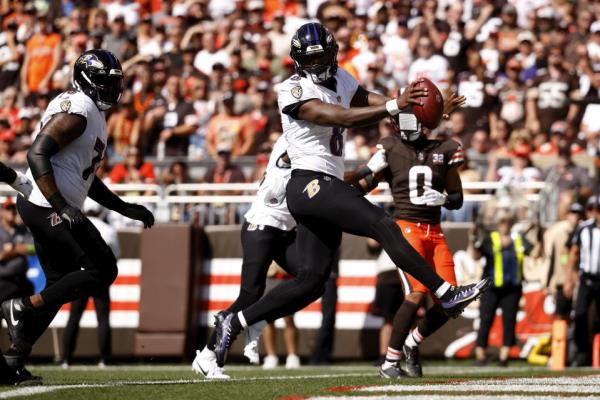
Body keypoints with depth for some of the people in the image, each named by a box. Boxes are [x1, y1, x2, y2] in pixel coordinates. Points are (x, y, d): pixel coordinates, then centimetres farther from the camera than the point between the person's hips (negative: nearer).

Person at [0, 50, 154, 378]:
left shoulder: (93, 115, 17)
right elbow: (37, 155, -24)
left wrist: (126, 209, 21)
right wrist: (62, 207, -29)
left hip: (53, 208, 10)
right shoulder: (76, 111, -15)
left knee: (61, 283, 14)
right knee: (101, 270, -8)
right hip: (45, 206, -10)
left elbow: (87, 179, 24)